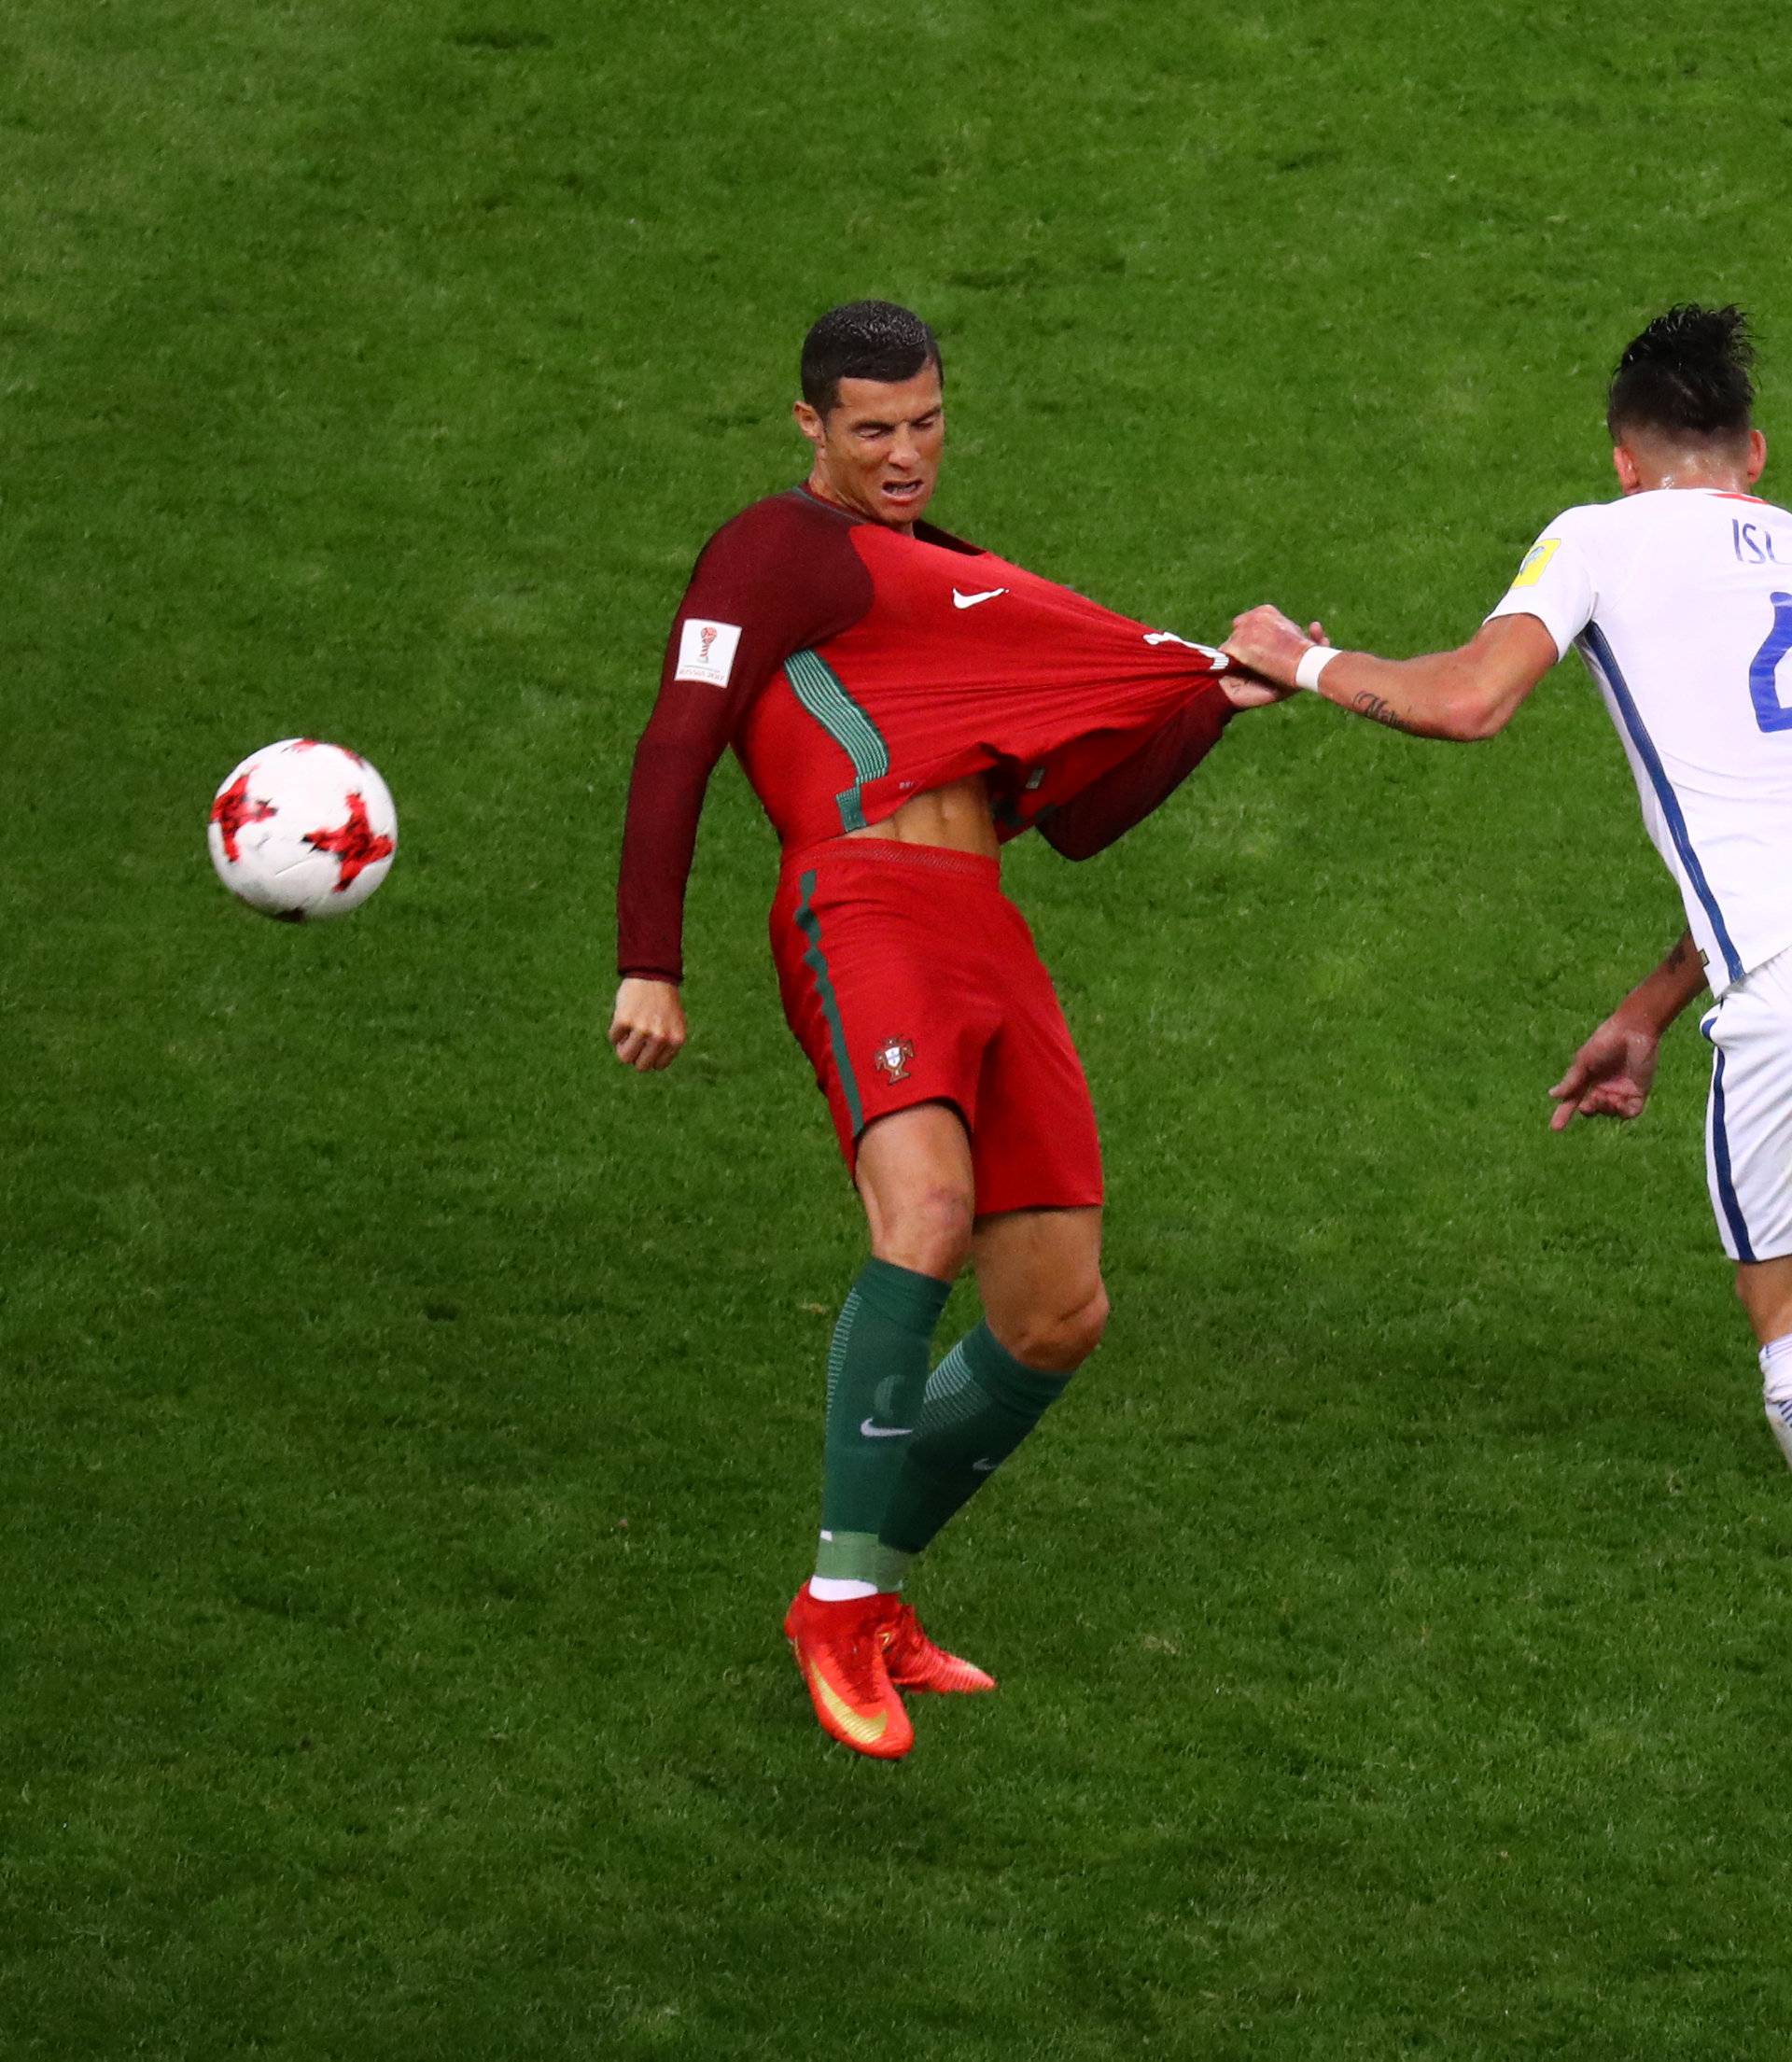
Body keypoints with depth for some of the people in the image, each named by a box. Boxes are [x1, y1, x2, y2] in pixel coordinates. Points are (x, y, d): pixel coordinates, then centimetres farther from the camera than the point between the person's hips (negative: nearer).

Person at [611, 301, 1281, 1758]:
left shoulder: (940, 571, 30)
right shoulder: (777, 549, 5)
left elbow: (1068, 812, 28)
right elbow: (678, 752, -4)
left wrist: (1223, 692, 19)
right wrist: (651, 969, -14)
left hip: (987, 941, 8)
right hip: (862, 913, -8)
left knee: (1060, 1319, 2)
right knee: (926, 1216, -32)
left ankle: (874, 1593, 18)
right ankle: (843, 1605, -25)